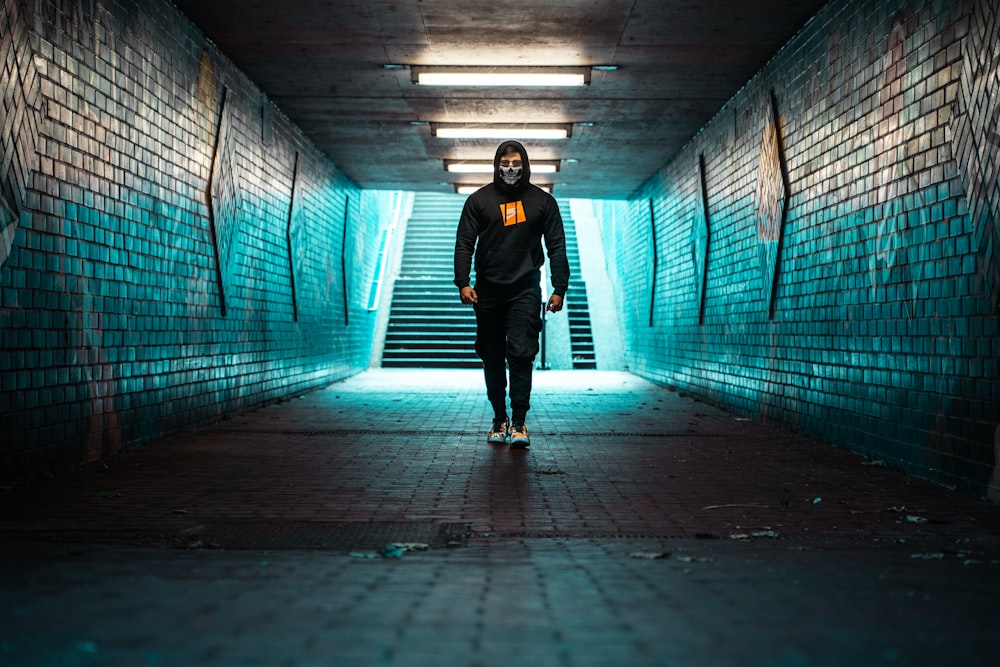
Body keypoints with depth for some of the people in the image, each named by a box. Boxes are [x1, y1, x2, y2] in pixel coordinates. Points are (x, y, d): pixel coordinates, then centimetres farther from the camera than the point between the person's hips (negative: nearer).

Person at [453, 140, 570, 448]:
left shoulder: (543, 201, 8)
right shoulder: (479, 200, 7)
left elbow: (557, 247, 8)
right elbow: (464, 243, 4)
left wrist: (559, 289, 1)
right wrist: (463, 282, -9)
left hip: (525, 290, -1)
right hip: (488, 290, 2)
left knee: (521, 354, -12)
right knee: (492, 358, 6)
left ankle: (518, 422, -8)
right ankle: (499, 419, 17)